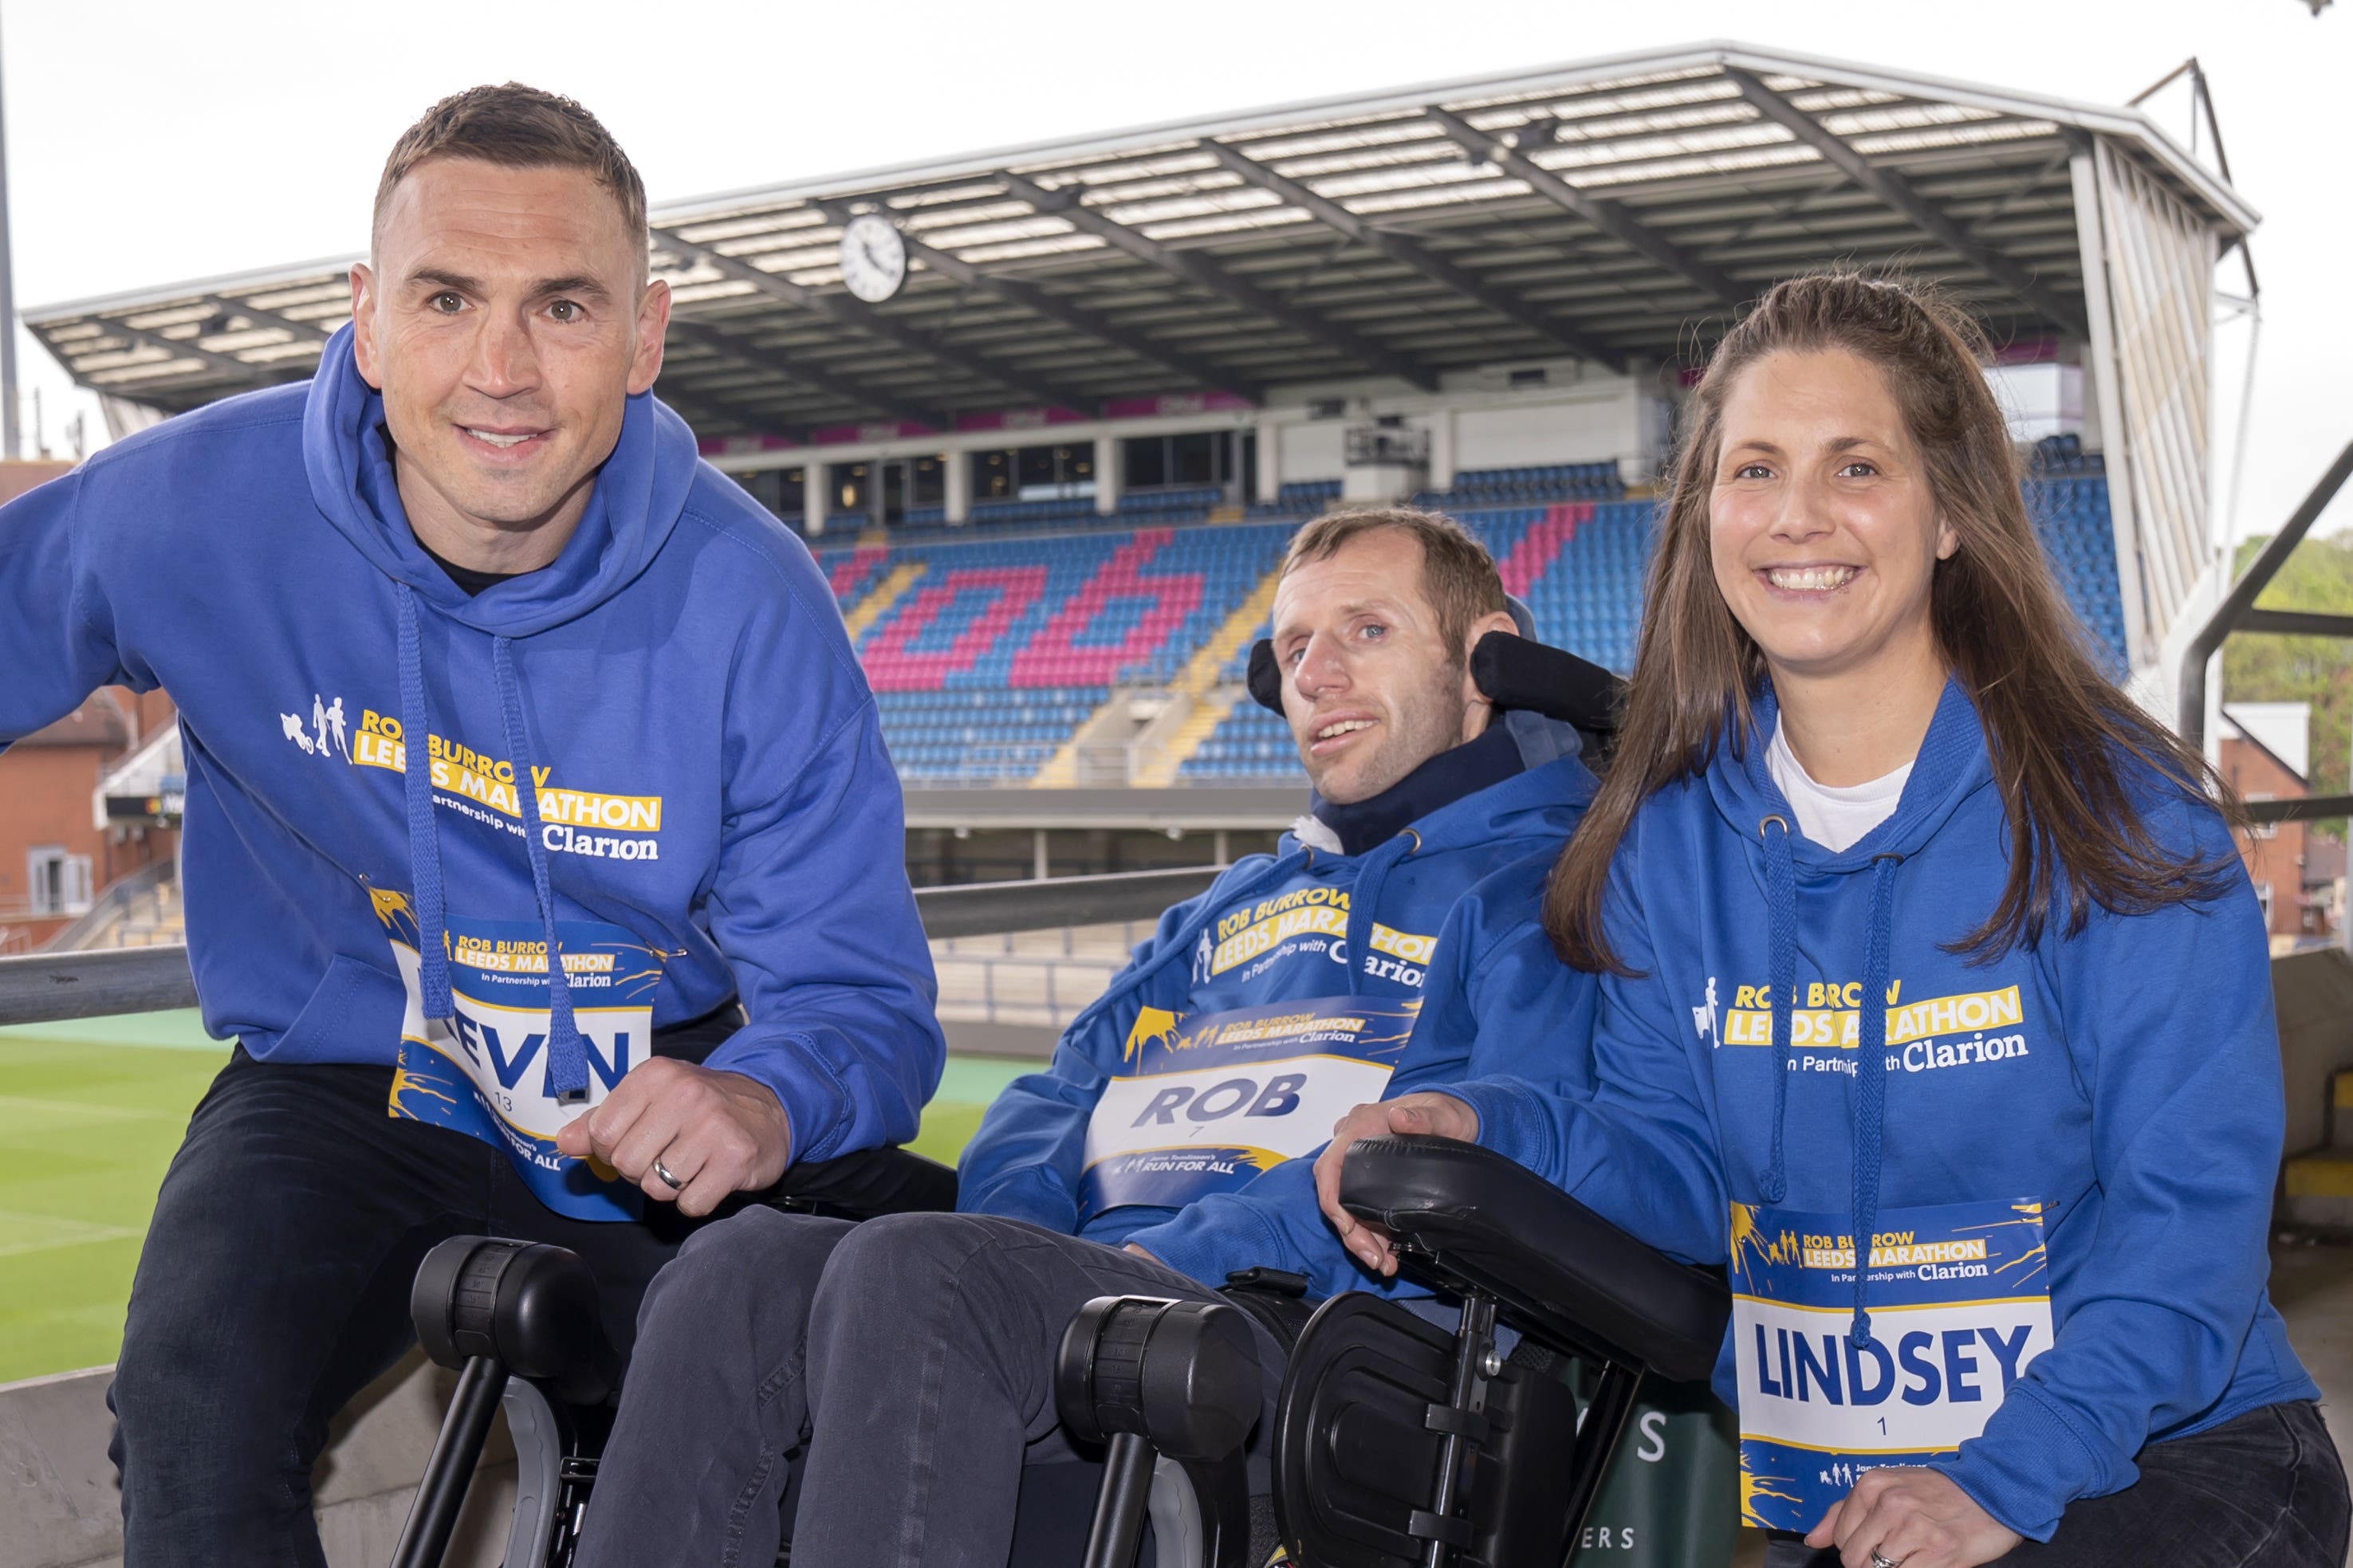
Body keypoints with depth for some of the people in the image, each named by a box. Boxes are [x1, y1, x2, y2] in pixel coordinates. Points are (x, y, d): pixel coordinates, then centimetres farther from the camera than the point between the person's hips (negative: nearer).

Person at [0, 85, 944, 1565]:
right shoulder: (194, 506, -16)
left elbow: (859, 993, -16)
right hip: (350, 1080, 0)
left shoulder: (748, 601, -18)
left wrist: (767, 1102, -40)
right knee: (199, 1398, -27)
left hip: (661, 1095, 0)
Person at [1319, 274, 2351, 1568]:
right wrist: (1499, 1140, -16)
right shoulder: (1669, 840, 4)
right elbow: (1682, 1168, 4)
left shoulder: (2111, 807, -8)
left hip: (2156, 1457, -3)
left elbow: (2190, 1200, -12)